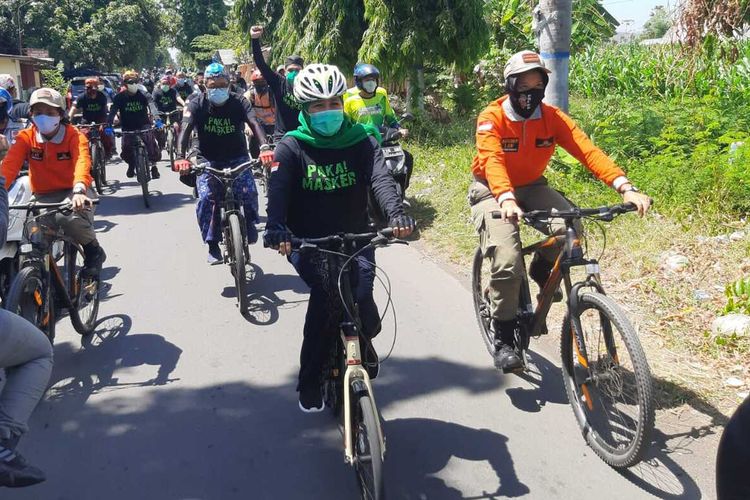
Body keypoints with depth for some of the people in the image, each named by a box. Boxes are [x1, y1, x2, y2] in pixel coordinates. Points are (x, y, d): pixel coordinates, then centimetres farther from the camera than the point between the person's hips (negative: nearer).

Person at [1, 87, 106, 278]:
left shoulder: (74, 136, -10)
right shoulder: (26, 137, -2)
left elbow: (82, 162, -30)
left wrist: (79, 190, -52)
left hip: (72, 192, -3)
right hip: (43, 196, 3)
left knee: (72, 219, -36)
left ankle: (93, 250, -4)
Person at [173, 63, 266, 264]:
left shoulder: (239, 102, -10)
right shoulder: (197, 105, -10)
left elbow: (254, 124, -24)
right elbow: (185, 129, -23)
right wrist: (181, 157, -41)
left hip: (237, 158, 0)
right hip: (208, 160, 0)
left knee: (249, 193, -21)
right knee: (206, 198, -21)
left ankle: (250, 224, 11)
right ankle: (213, 245, -7)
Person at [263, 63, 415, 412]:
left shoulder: (362, 141, 3)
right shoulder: (291, 147, -1)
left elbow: (380, 179, -14)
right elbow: (278, 192, -16)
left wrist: (397, 214, -35)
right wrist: (276, 229, -37)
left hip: (354, 238, 1)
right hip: (307, 242, -1)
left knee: (361, 295, -23)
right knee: (327, 292, -28)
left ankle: (364, 339, 18)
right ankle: (309, 382, -7)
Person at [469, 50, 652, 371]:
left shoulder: (552, 118, -10)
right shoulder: (492, 118, -19)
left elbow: (588, 151, -22)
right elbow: (492, 161, -36)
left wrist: (626, 187, -37)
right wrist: (506, 199, -56)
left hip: (531, 187, 4)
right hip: (492, 191, -3)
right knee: (507, 261, -24)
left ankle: (543, 271, 7)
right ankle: (503, 338, -7)